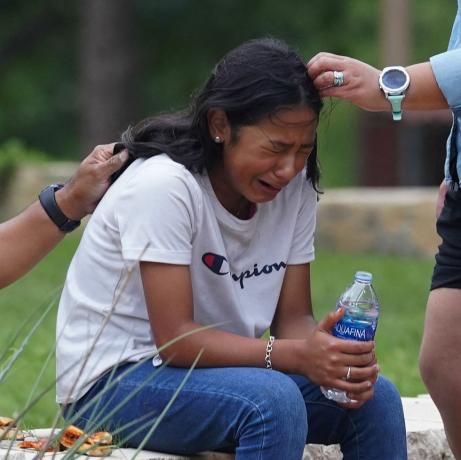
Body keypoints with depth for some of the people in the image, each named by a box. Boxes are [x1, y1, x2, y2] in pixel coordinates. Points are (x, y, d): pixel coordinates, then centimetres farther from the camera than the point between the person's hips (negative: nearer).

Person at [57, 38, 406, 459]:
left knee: (375, 396, -13)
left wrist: (328, 352, -24)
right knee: (274, 400, -33)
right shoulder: (163, 185, -21)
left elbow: (293, 318, 1)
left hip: (214, 369, 7)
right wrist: (298, 356, -34)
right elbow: (174, 338, -24)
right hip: (113, 382, -7)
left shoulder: (295, 187, 0)